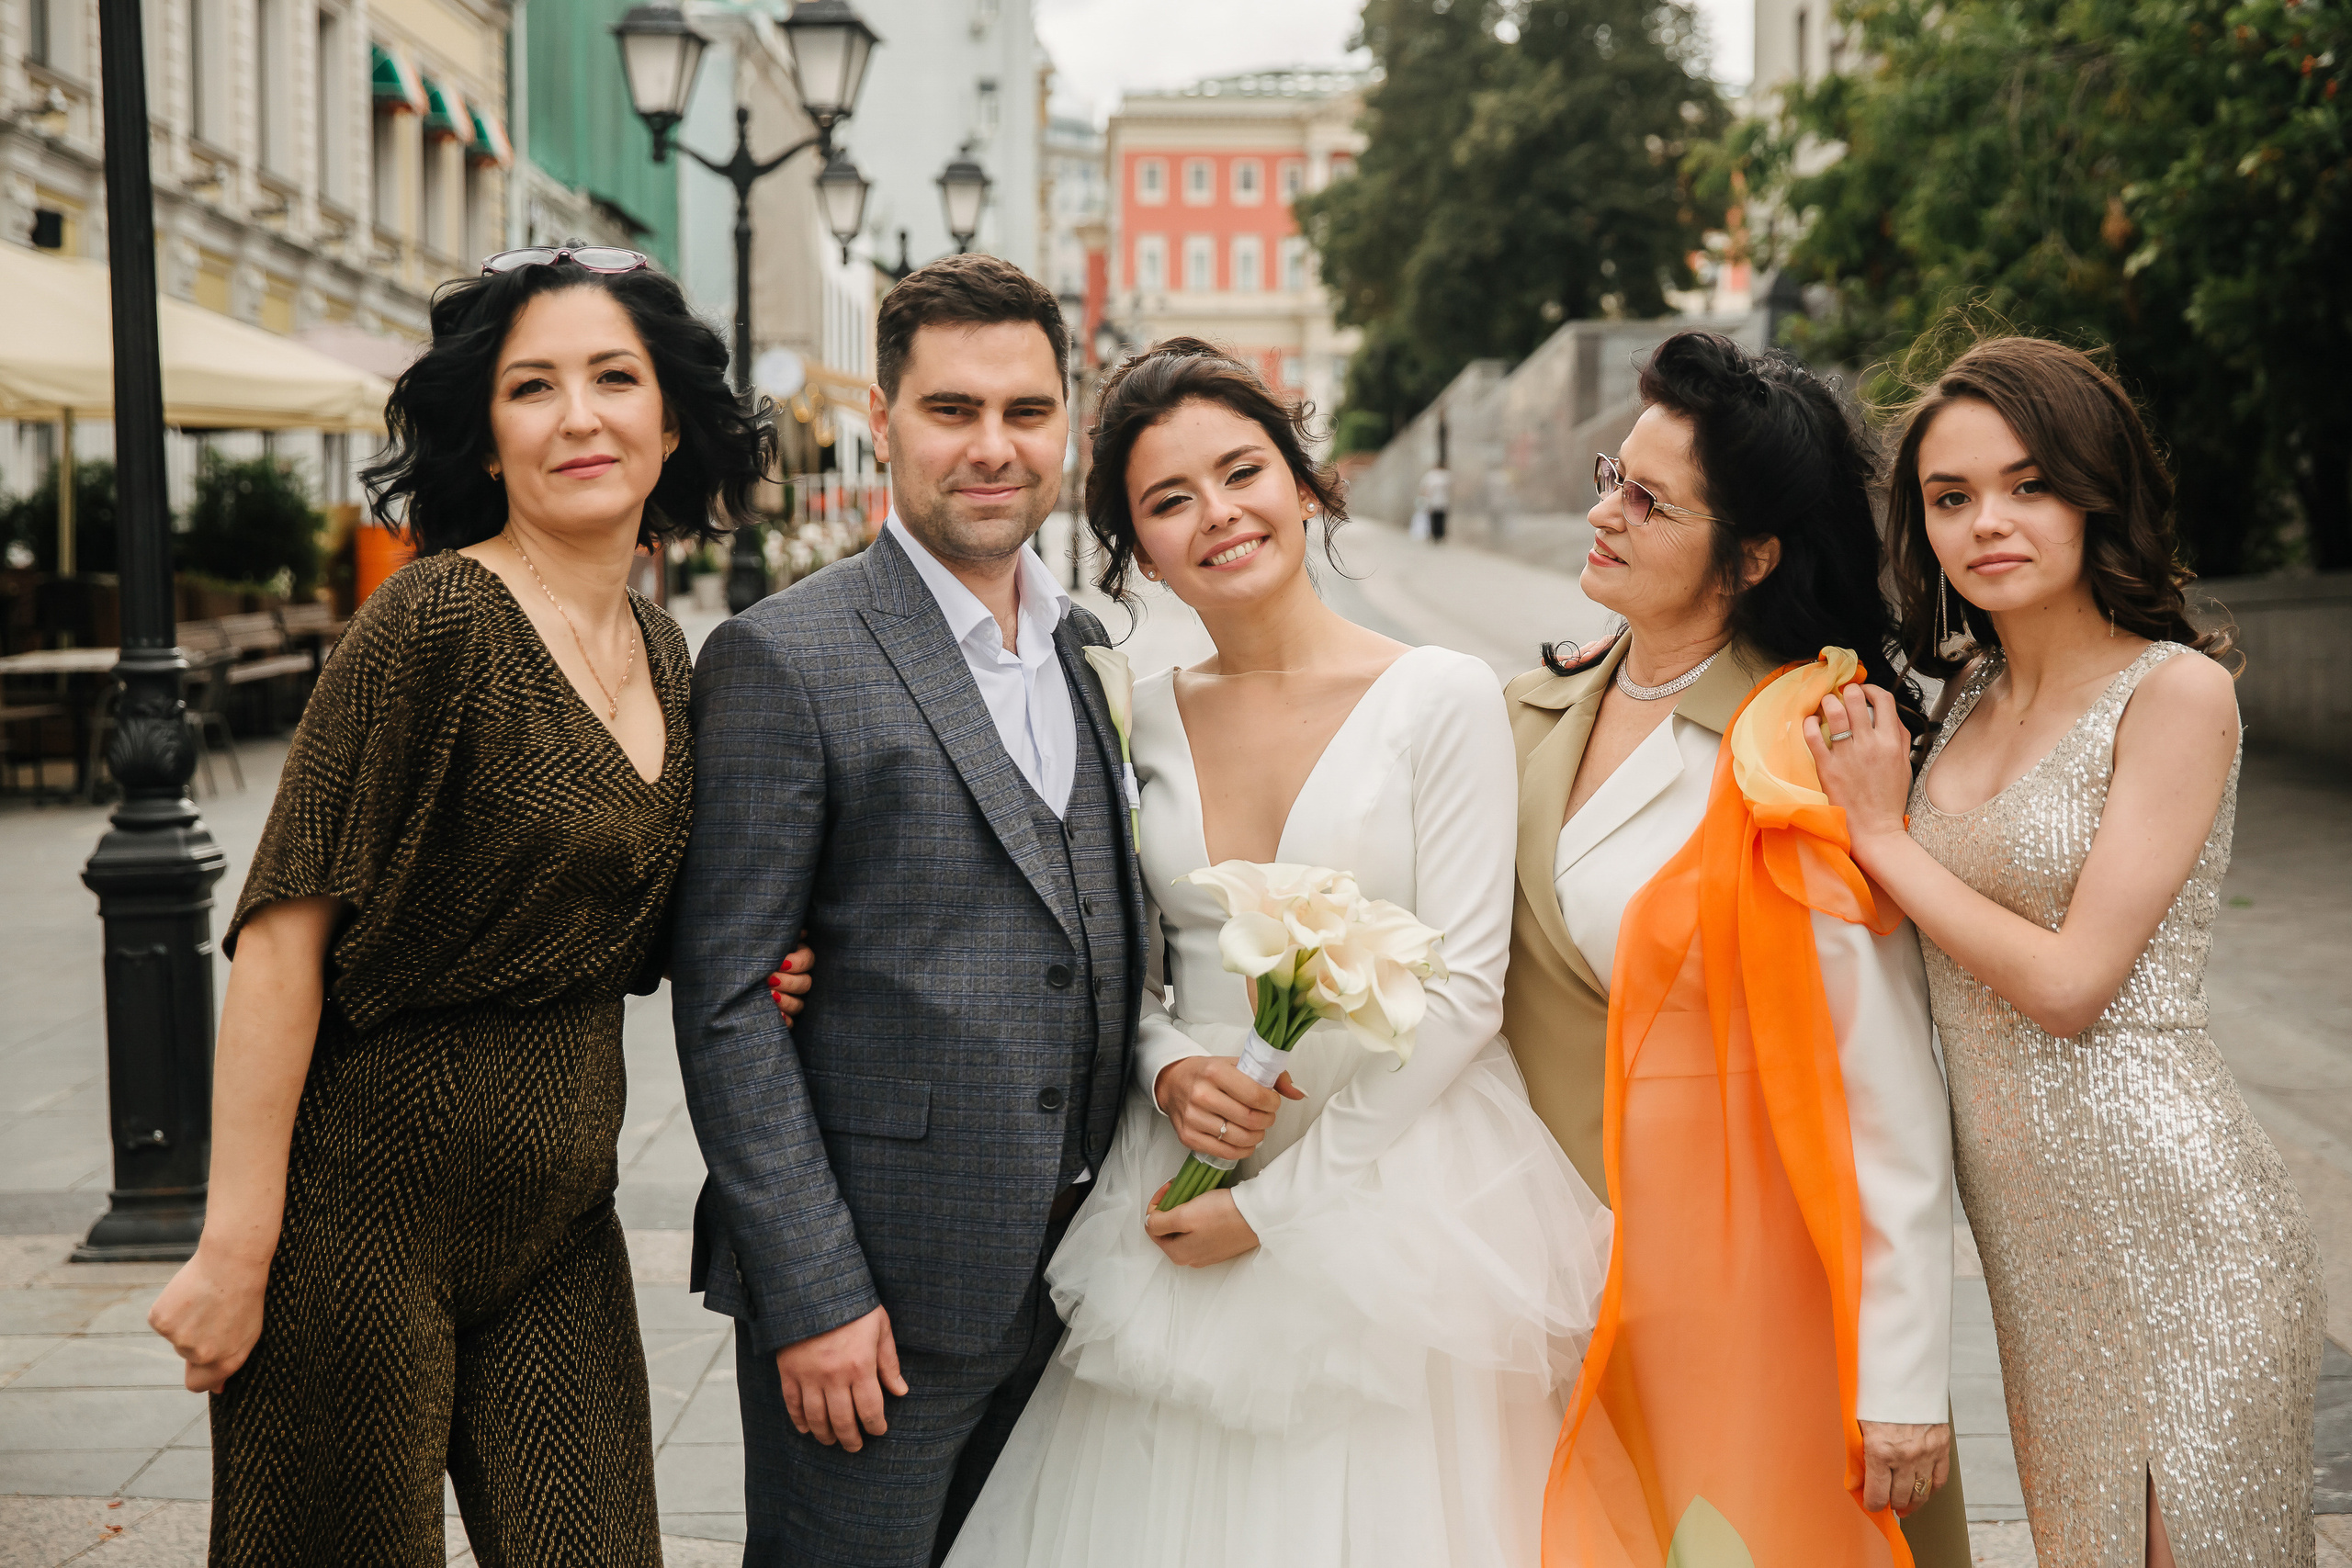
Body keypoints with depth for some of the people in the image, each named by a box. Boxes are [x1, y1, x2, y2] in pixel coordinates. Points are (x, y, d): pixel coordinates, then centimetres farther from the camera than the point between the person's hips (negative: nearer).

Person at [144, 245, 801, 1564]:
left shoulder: (662, 650, 8)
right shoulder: (440, 619, -15)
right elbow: (284, 933, -18)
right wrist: (235, 1251, -20)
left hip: (561, 1221, 7)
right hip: (371, 1199, -6)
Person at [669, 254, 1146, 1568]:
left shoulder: (1093, 651, 9)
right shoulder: (783, 660, -11)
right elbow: (727, 1010, -14)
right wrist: (810, 1295, -16)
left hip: (1068, 1267, 6)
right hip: (873, 1286, -6)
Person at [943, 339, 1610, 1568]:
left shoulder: (1442, 699, -8)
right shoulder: (1143, 717, 5)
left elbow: (1462, 989, -11)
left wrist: (1275, 1203, -12)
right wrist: (1168, 1067, -10)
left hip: (1401, 1180, -3)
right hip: (1184, 1184, 3)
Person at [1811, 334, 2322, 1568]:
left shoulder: (2175, 690, -12)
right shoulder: (1961, 694, 8)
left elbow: (2071, 982, -18)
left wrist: (1883, 834, -10)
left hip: (2164, 1213, -7)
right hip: (2022, 1223, 7)